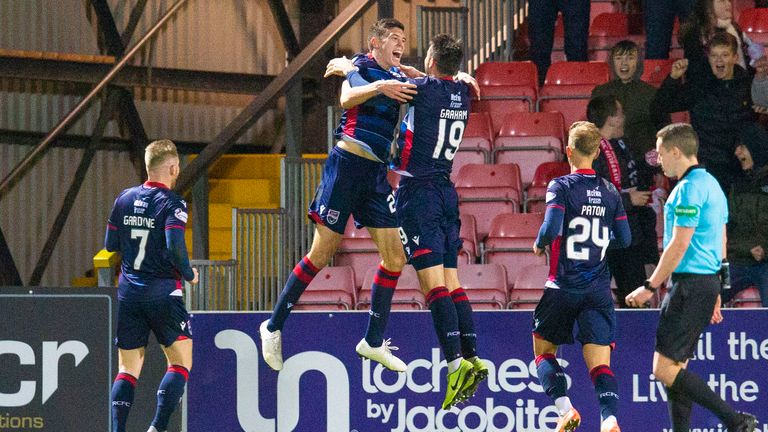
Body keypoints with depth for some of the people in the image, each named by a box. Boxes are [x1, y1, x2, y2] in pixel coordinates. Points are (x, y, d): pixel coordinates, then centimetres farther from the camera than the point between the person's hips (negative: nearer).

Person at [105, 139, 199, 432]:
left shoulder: (124, 199, 7)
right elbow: (175, 246, -22)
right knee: (181, 363, 5)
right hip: (162, 293, -5)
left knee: (128, 368, 8)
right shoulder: (172, 204, -11)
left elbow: (110, 245, 12)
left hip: (128, 293, 5)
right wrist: (189, 274, -5)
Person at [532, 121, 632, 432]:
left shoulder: (561, 187, -8)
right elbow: (624, 239, 10)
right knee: (600, 363, -3)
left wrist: (539, 244, 1)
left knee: (544, 353, 15)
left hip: (563, 287, -3)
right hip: (598, 290, 3)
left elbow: (551, 228, -20)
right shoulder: (610, 192, 6)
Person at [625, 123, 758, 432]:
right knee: (675, 367, 11)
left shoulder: (689, 188, -14)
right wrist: (714, 295, 25)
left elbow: (679, 245, -19)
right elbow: (719, 245, 22)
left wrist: (650, 287, -15)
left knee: (665, 369, -11)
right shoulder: (711, 185, 17)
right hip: (708, 283, 10)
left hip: (690, 286, -10)